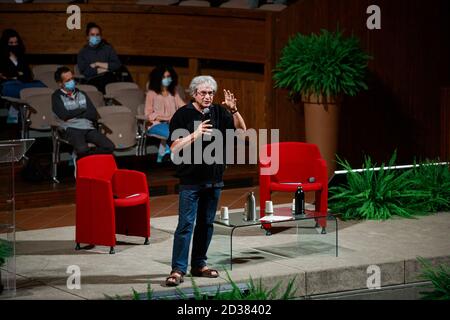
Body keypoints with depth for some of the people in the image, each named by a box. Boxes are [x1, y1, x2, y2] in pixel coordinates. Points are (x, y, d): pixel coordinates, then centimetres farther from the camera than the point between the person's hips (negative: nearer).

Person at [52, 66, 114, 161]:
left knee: (109, 147, -22)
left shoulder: (81, 94, 23)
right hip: (71, 128, -5)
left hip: (88, 128, 5)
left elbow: (94, 115, 13)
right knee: (82, 149, -38)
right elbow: (65, 115, -7)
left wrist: (74, 114, 0)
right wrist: (83, 110, 6)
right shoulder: (57, 97, 9)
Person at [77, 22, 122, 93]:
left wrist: (98, 64, -1)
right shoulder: (83, 52, 16)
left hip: (109, 78, 2)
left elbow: (117, 65, 3)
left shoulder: (108, 48, 19)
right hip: (92, 81, -2)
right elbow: (84, 71, 0)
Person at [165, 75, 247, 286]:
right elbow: (175, 148, -11)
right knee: (186, 224, -10)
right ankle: (178, 269, -11)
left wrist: (233, 110, -14)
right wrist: (195, 134, -24)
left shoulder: (218, 113, 6)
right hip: (191, 180, -5)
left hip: (214, 179, 5)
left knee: (206, 224, 11)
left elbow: (242, 130, 2)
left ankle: (199, 264, 21)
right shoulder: (183, 115, -6)